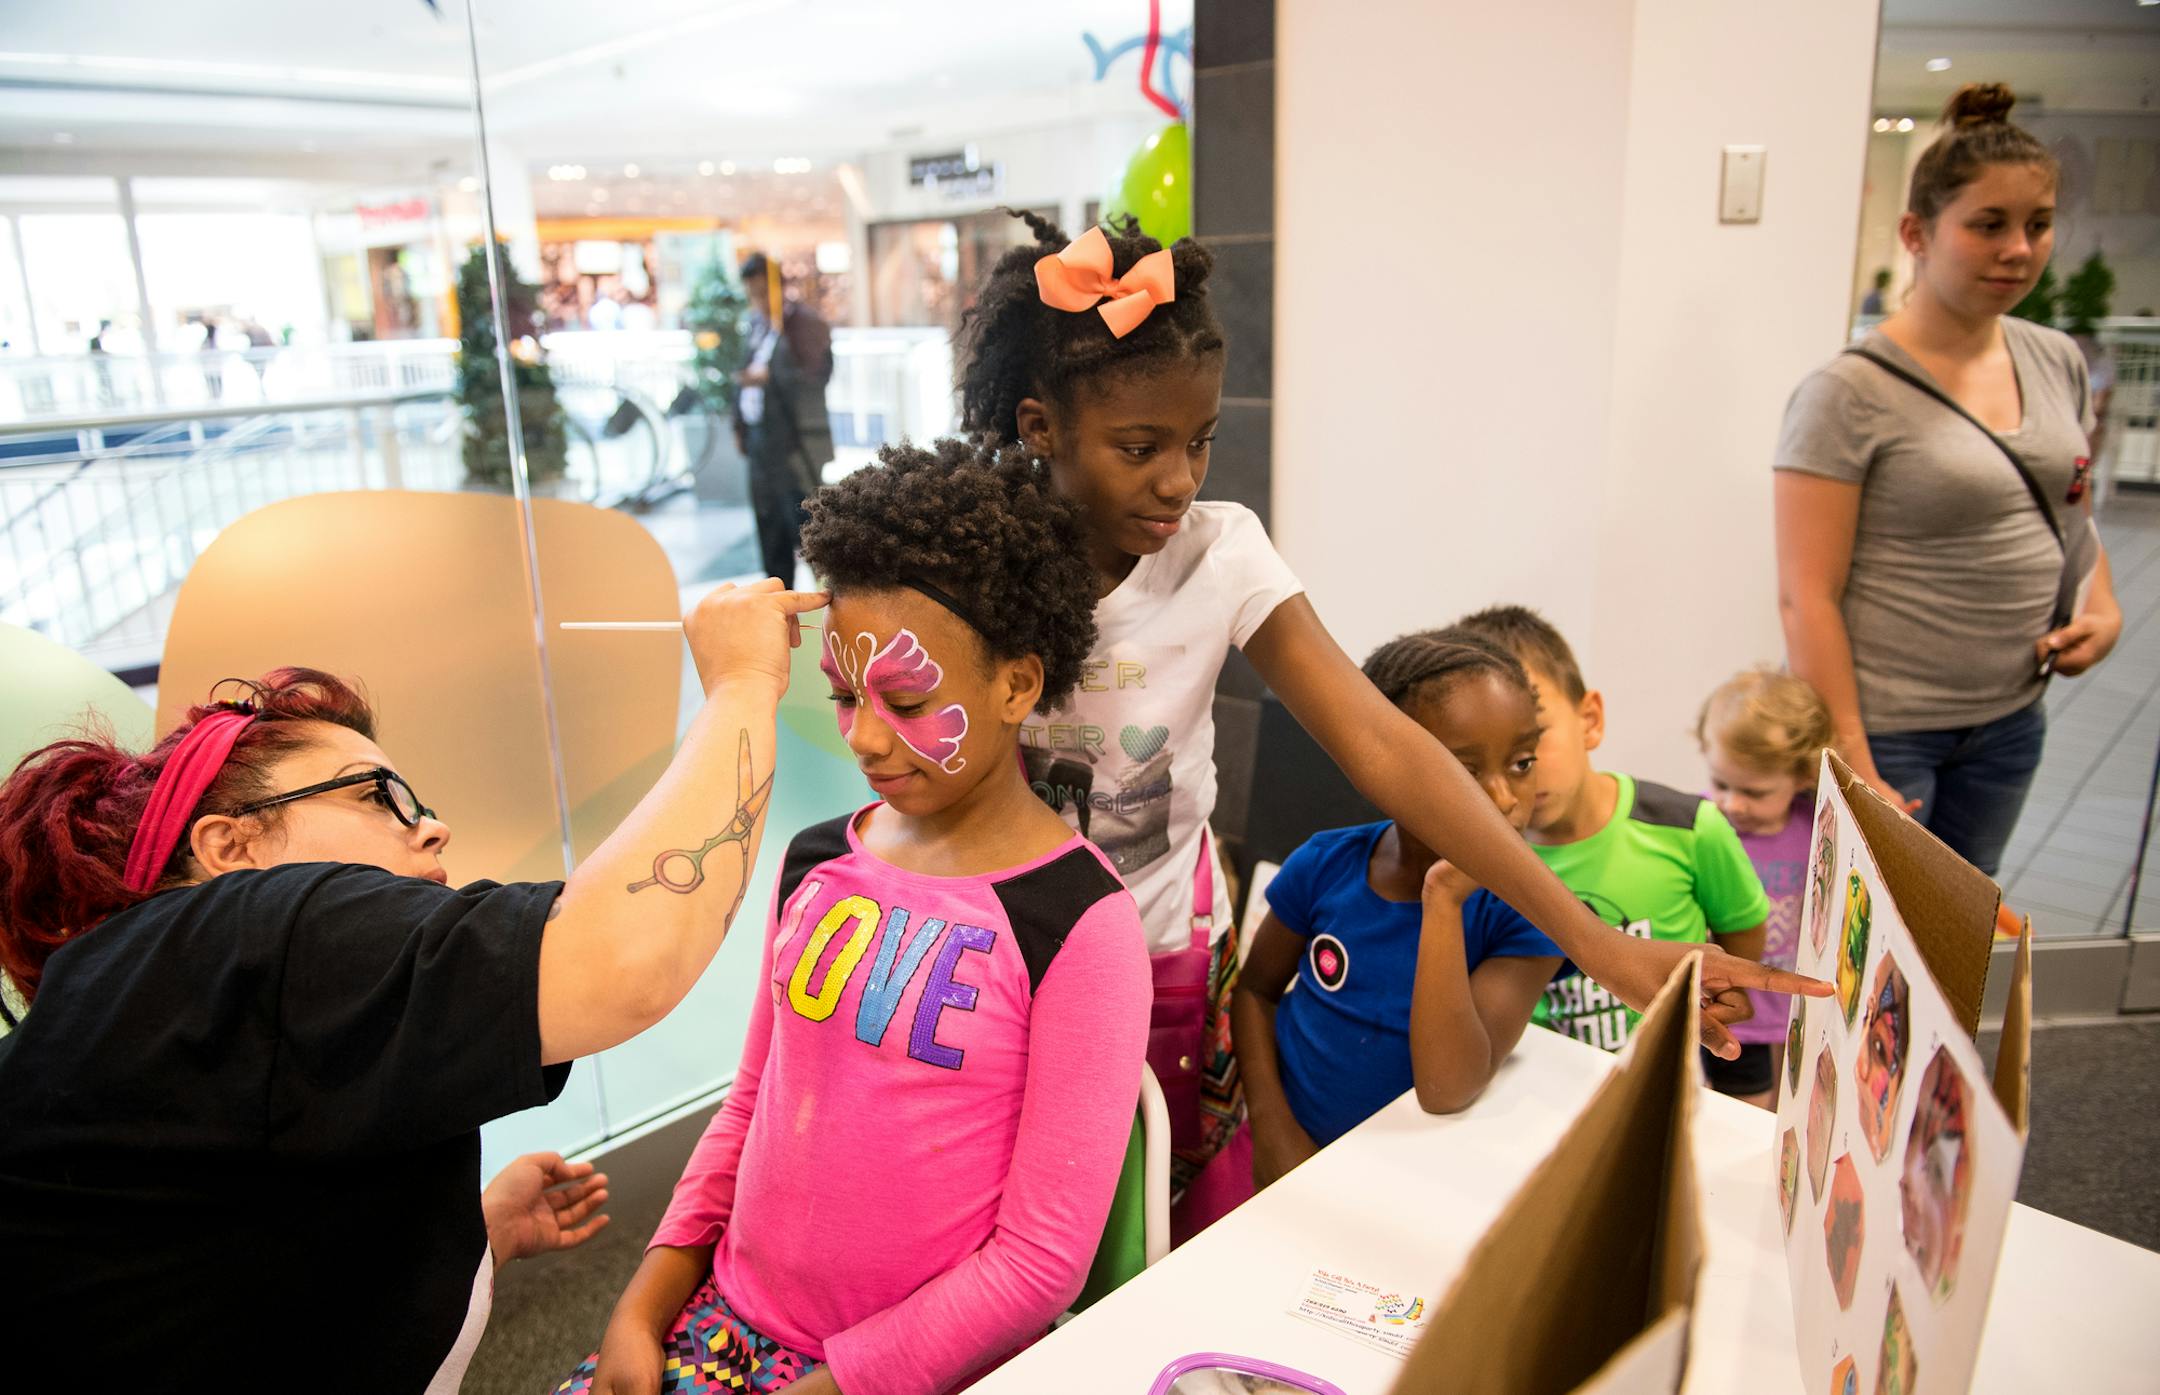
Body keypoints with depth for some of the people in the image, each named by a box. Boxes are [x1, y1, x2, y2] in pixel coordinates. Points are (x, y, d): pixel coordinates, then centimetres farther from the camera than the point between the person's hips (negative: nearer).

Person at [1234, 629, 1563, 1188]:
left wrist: (1443, 901, -30)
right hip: (1290, 1150, 2)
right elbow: (1256, 989, 7)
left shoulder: (1524, 912, -14)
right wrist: (1270, 1121, -6)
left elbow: (1447, 1090, -24)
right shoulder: (1326, 865, -8)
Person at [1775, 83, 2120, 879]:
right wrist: (1852, 768, -20)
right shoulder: (1850, 395, -15)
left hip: (2010, 721, 7)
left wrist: (2103, 608, 3)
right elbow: (1807, 598, -18)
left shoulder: (2058, 363, 7)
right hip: (1883, 727, -7)